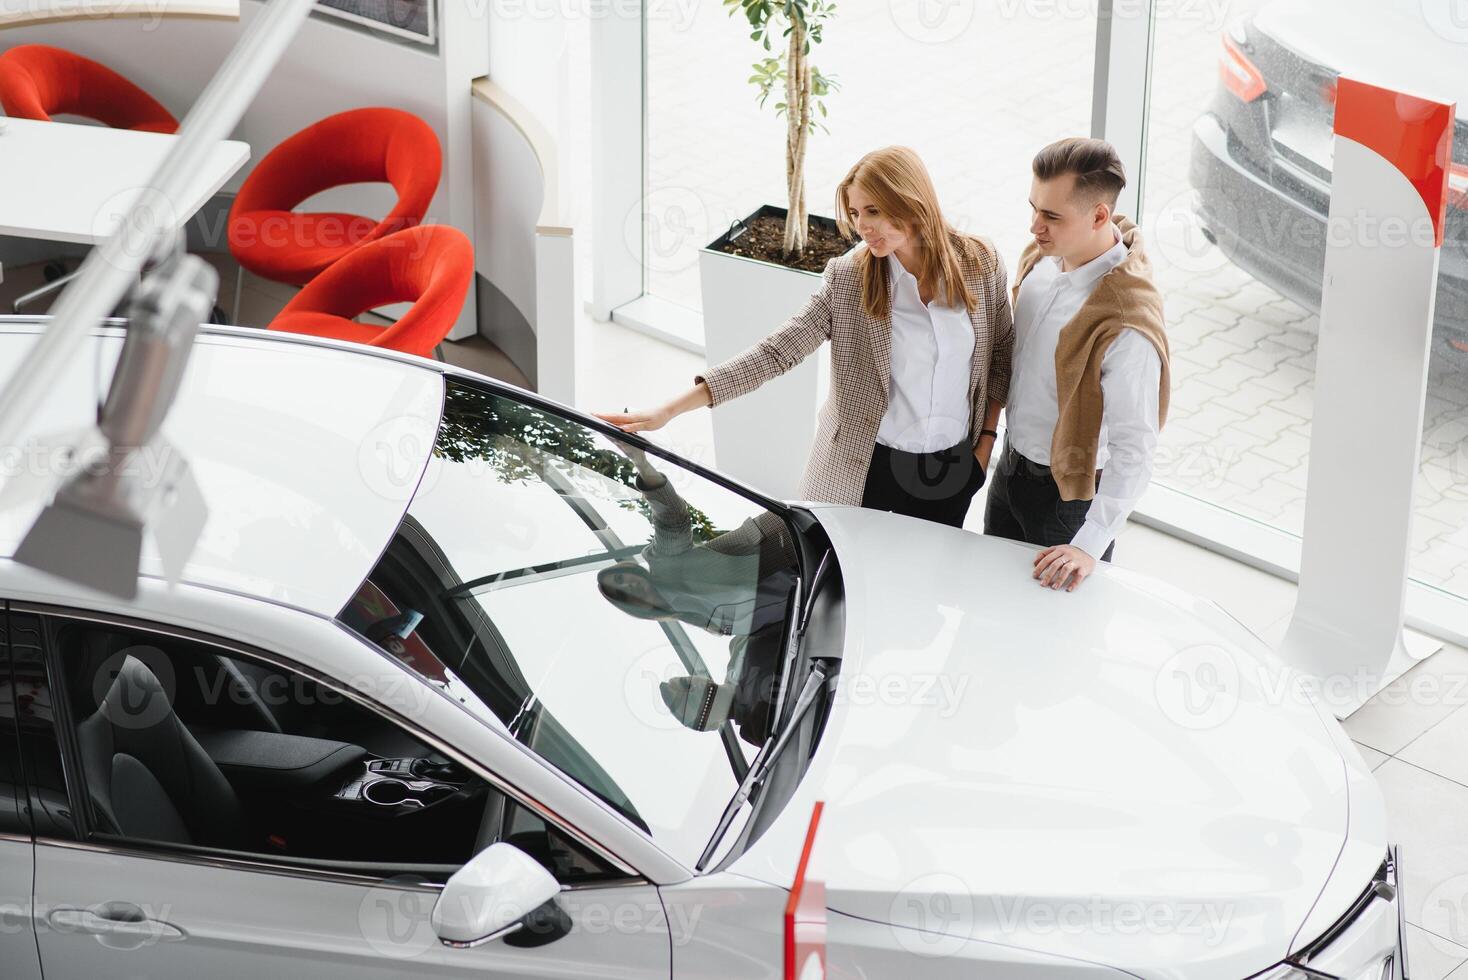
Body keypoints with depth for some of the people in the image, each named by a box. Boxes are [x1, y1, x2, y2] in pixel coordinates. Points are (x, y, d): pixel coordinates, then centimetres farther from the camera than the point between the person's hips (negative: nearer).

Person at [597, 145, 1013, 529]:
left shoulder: (980, 263, -7)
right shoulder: (848, 277, -13)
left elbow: (1001, 355, 8)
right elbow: (776, 351, -17)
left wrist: (986, 440, 3)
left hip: (955, 468, 2)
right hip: (865, 468, -2)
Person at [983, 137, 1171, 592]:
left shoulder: (1126, 326, -36)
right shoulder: (1044, 253, -11)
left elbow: (1134, 451, -31)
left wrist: (1090, 545, -32)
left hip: (1070, 491, -7)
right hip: (1011, 464, 8)